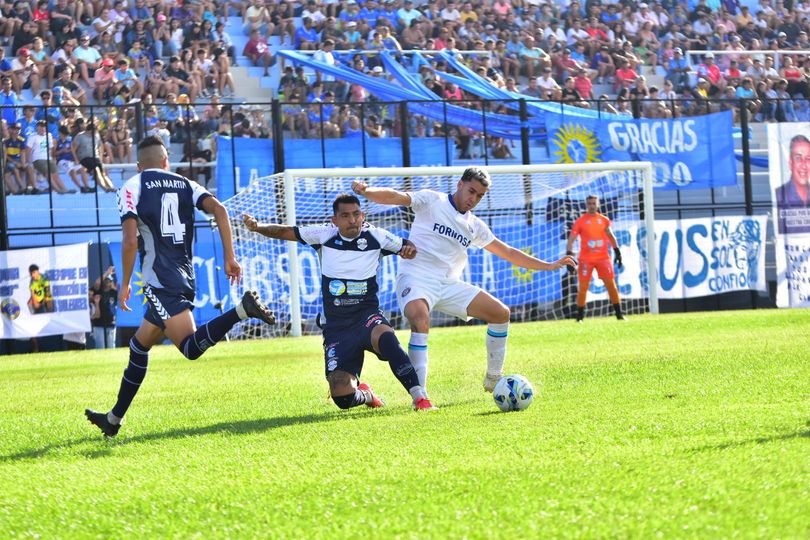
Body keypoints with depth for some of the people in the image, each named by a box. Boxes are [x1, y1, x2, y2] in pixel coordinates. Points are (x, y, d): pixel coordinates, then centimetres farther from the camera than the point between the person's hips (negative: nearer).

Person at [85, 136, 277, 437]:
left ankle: (242, 309, -38)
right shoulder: (185, 184, 16)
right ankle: (114, 419, 24)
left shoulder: (132, 188, 2)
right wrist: (230, 257, 0)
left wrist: (125, 284, -2)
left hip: (160, 282, -7)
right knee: (138, 346, 18)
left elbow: (130, 240, -11)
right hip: (185, 277, 7)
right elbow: (218, 209, -1)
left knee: (191, 347, -20)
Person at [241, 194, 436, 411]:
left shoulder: (376, 237, -1)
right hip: (336, 326, 1)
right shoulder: (325, 236, 0)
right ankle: (364, 394, 29)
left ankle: (419, 397, -35)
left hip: (367, 316, -1)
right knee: (343, 398, -10)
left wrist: (410, 249, -11)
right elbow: (284, 232, 5)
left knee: (386, 338, -40)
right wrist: (257, 226, -13)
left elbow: (408, 247, 13)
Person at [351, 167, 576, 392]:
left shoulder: (474, 226, 16)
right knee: (421, 320, -36)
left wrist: (548, 265, 23)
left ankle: (493, 379, 17)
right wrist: (366, 190, -33)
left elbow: (508, 253, 25)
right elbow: (395, 197, -13)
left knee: (501, 313, 1)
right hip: (416, 278, -7)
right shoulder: (431, 201, 0)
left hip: (450, 285, 7)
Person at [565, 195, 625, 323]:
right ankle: (580, 316, 7)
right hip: (586, 259, -2)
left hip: (603, 257, 2)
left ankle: (619, 313, 5)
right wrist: (569, 254, -14)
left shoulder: (604, 220, 7)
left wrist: (617, 252, 14)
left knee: (611, 284, -1)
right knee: (583, 287, -2)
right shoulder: (580, 221, -1)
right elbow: (571, 239, -2)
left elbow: (610, 236, 19)